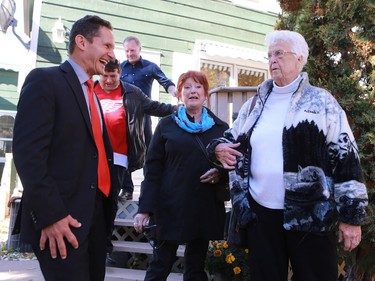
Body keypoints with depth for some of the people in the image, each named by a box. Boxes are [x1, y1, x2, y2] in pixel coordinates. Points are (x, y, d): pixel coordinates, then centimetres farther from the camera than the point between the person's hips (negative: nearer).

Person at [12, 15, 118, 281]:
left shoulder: (91, 93, 20)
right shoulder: (44, 80, -7)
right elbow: (27, 152, -16)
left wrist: (109, 197, 10)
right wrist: (50, 215, -21)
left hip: (96, 213, 8)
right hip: (60, 219, -8)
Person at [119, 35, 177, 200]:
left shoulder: (150, 67, 5)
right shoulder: (119, 68, 10)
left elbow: (166, 82, -4)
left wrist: (176, 94, -24)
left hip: (143, 114, -1)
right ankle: (127, 189, 11)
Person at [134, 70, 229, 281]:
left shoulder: (220, 127, 8)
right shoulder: (166, 125, 3)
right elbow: (153, 168, -1)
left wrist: (221, 174, -11)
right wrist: (145, 208, -8)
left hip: (206, 208, 3)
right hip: (171, 206, -2)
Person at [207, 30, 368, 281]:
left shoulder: (322, 102, -1)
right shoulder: (254, 105, 12)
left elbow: (345, 156, -4)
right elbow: (232, 139, 23)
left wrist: (351, 215, -8)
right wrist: (219, 148, -2)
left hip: (310, 215, -4)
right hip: (261, 212, 4)